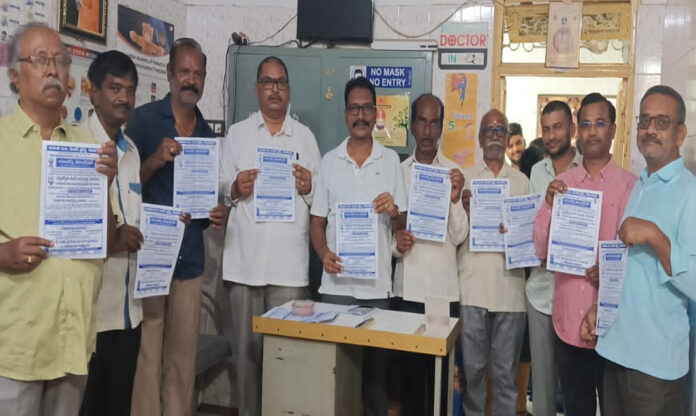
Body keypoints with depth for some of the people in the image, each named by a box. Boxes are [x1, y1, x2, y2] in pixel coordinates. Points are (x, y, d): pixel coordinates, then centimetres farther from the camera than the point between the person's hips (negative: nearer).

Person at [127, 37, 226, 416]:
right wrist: (156, 160, -20)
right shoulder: (143, 119, -2)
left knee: (184, 357, 11)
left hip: (190, 258, 5)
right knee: (146, 357, -1)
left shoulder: (207, 133, 12)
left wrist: (215, 214, 0)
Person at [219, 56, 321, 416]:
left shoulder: (306, 137, 11)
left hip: (289, 261, 0)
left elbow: (320, 199, 10)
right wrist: (235, 188, -14)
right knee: (246, 346, 6)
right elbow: (218, 186, 6)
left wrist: (308, 187, -11)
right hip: (245, 259, 0)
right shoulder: (236, 133, 10)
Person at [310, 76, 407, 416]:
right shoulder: (329, 161, 7)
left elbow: (402, 225, 7)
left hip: (377, 284, 0)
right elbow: (317, 221, 7)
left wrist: (393, 211, -15)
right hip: (335, 283, 1)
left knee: (376, 366, 7)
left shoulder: (391, 160, 5)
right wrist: (324, 253, -11)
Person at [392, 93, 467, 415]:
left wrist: (455, 200, -20)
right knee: (410, 366, 8)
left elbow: (459, 236, -5)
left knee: (441, 368, 6)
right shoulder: (398, 171, 8)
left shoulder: (455, 173, 1)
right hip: (408, 286, 2)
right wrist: (395, 243, -10)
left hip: (444, 287, -1)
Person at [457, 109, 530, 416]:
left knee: (506, 371, 8)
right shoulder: (465, 178, 8)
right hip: (473, 286, 0)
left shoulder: (521, 181, 11)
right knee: (473, 368, 8)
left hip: (510, 287, 1)